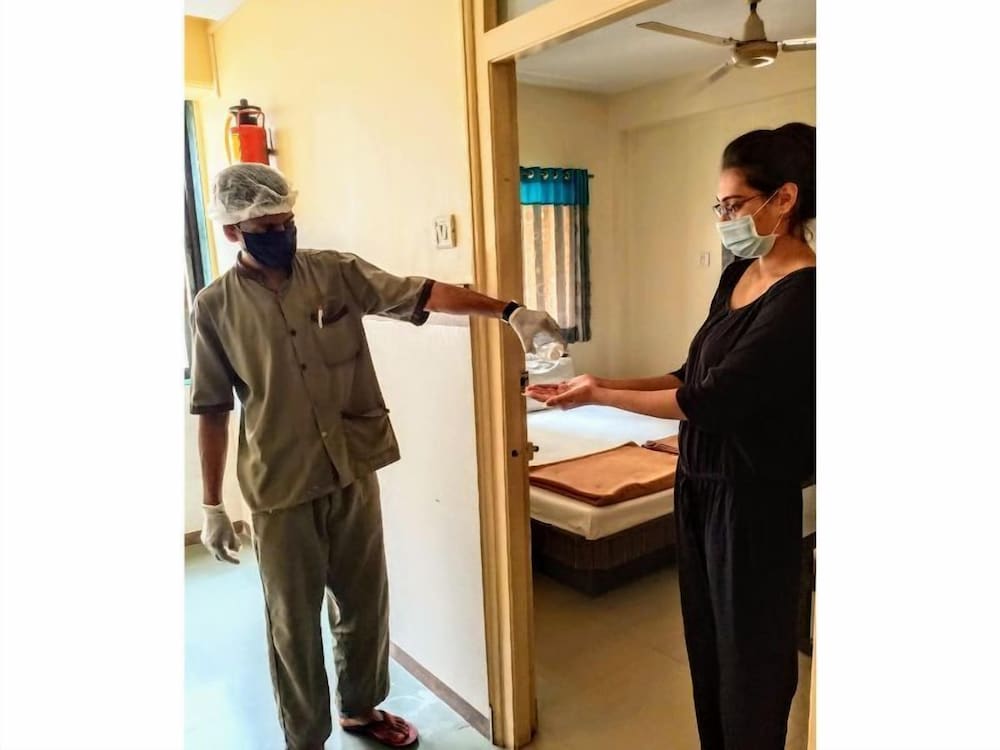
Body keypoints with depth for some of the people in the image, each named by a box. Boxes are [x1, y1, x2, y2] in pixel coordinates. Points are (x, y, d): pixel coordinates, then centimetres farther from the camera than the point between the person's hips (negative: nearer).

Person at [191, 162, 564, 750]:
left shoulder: (337, 272, -1)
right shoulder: (215, 307, -4)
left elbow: (421, 294, -9)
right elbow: (213, 411, -1)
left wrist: (508, 311, -20)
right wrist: (213, 506, 0)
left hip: (354, 473, 3)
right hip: (280, 489, -2)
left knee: (366, 604, 18)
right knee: (294, 624, 11)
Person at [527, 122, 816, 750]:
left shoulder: (804, 296, -20)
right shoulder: (739, 274, 7)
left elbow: (711, 400, -23)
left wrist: (602, 397, -17)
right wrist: (605, 383, -1)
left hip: (753, 494, -8)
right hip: (699, 481, 8)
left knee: (749, 650, 10)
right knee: (705, 641, 21)